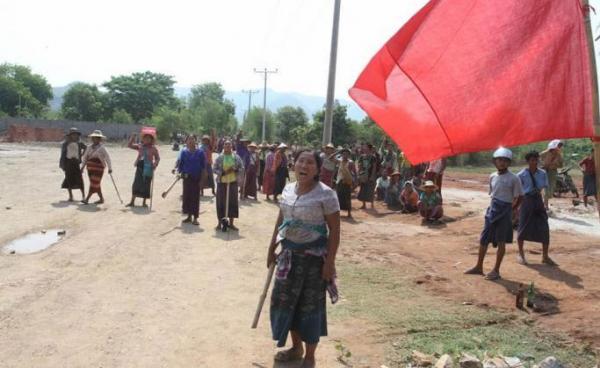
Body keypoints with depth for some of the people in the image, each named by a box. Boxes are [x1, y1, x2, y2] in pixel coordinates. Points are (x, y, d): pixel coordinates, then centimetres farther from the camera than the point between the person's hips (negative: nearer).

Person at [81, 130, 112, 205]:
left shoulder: (102, 148, -6)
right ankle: (101, 199, 21)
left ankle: (87, 199, -11)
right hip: (90, 168, 7)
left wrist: (110, 168, -7)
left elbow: (107, 158, -6)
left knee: (94, 184, -9)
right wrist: (82, 167, 10)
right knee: (96, 185, 11)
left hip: (98, 169, -7)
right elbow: (85, 157, 16)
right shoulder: (89, 147, 11)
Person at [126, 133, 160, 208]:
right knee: (136, 184, 2)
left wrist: (155, 164, -11)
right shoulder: (139, 146, 9)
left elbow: (158, 158, 6)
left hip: (148, 168, -2)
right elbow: (129, 145, 12)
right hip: (140, 167, 2)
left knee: (146, 185, 3)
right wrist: (132, 137, 0)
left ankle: (144, 202, 15)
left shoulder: (153, 148, 2)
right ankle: (132, 202, 10)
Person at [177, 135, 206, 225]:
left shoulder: (200, 152, -1)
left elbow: (203, 165, 0)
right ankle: (189, 216, 21)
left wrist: (202, 176, -6)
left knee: (195, 197, -1)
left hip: (196, 178, -2)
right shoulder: (184, 152, 4)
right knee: (187, 196, 8)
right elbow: (180, 163, 7)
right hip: (187, 177, 2)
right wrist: (179, 172, -7)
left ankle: (195, 218, 5)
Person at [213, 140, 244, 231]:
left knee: (233, 202, 4)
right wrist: (223, 172, -16)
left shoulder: (236, 157, 2)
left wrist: (235, 170, -16)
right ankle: (220, 222, 13)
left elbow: (242, 168, 3)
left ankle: (231, 223, 15)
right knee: (221, 202, 2)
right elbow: (214, 169, -2)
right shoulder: (219, 157, -2)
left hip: (233, 182, 1)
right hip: (222, 182, -1)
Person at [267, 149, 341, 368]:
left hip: (314, 256, -6)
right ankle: (296, 347, 36)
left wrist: (329, 262, -18)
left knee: (310, 304, 5)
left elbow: (334, 229, -14)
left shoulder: (325, 194, -15)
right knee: (285, 299, 14)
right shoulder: (288, 190, 3)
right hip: (289, 253, 6)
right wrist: (272, 248, 15)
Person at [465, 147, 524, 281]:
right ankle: (479, 267, 20)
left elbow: (520, 197, -5)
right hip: (492, 210, 6)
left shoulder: (514, 178, -9)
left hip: (505, 211, -6)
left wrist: (511, 209, -2)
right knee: (484, 239, 9)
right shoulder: (492, 177, 7)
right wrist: (494, 207, 9)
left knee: (501, 241, 1)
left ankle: (496, 270, 9)